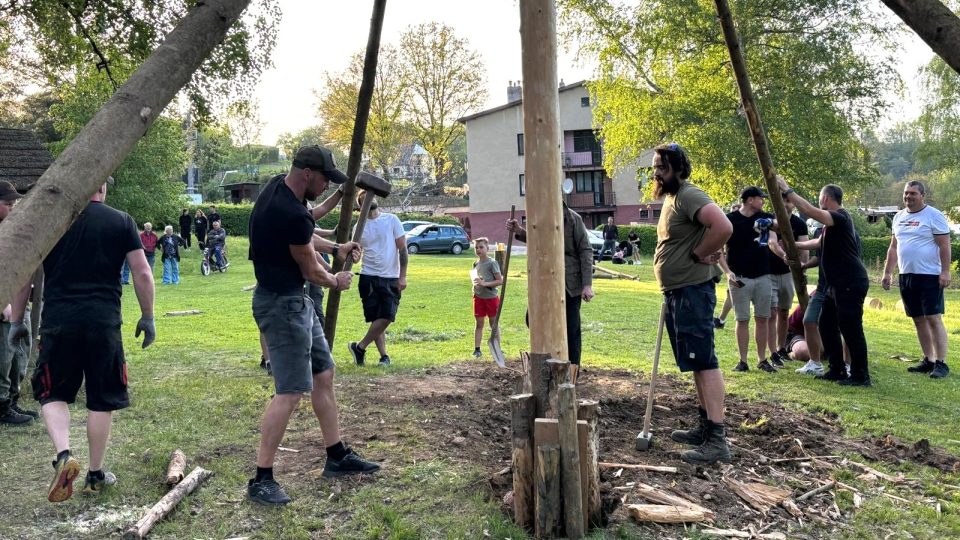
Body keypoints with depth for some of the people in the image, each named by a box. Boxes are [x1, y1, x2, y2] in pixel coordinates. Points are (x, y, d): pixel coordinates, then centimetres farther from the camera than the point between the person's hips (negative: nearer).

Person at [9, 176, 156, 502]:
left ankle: (63, 454, -6)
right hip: (104, 323, 0)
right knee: (102, 400, 11)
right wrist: (147, 317, 10)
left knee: (51, 392, 16)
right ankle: (95, 475, 19)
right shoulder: (121, 222, 3)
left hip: (58, 321, 1)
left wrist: (17, 319, 15)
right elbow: (143, 274, 0)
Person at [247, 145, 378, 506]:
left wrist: (335, 248, 18)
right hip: (281, 304, -11)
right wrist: (337, 281, 9)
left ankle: (338, 457, 25)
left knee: (323, 373, 15)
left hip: (296, 300, 11)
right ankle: (261, 480, -2)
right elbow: (312, 272, -11)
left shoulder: (278, 186, 4)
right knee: (290, 391, -10)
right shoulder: (292, 214, -26)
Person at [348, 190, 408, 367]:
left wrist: (402, 276, -5)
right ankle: (384, 356, 10)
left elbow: (402, 249, 0)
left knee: (387, 317, -9)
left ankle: (359, 347, 5)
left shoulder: (392, 220, 1)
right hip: (369, 277, 1)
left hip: (391, 278, -1)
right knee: (376, 318, 1)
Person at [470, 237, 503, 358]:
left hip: (491, 297, -4)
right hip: (478, 297, 4)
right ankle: (477, 349, 9)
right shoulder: (476, 263, 6)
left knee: (493, 324, 7)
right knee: (479, 323, 7)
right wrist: (475, 281, -3)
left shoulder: (492, 263, -12)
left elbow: (500, 281, -14)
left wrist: (485, 283, -24)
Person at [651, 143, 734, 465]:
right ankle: (706, 427, 26)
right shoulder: (670, 198, 17)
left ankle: (717, 440, -11)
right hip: (675, 292, 11)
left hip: (693, 291, -11)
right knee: (697, 363, 16)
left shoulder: (689, 196, -15)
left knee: (704, 361, -12)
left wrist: (698, 255, -18)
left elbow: (723, 227, -30)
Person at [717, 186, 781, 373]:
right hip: (740, 278, -4)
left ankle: (762, 359, 16)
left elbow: (772, 242, -4)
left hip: (763, 277, 4)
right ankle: (743, 361, 9)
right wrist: (727, 272, -15)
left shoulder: (766, 218, 6)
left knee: (762, 319, 7)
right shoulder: (730, 220, -6)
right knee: (742, 320, 1)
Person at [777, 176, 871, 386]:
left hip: (850, 283, -11)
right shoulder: (833, 221, 17)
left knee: (851, 329, -6)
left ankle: (861, 376, 3)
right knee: (826, 325, 13)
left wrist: (787, 190, -24)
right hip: (838, 284, 11)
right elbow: (820, 242, 32)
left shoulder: (840, 217, -15)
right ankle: (837, 370, 21)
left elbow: (809, 211, -29)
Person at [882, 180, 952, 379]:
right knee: (918, 320, 10)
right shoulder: (899, 217, 13)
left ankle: (941, 363, -4)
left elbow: (944, 245, -10)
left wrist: (945, 272, -17)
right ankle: (928, 360, 18)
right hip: (906, 276, 7)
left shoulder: (934, 215, -7)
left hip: (929, 276, -7)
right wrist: (887, 272, 15)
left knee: (933, 318, -8)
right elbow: (893, 247, 18)